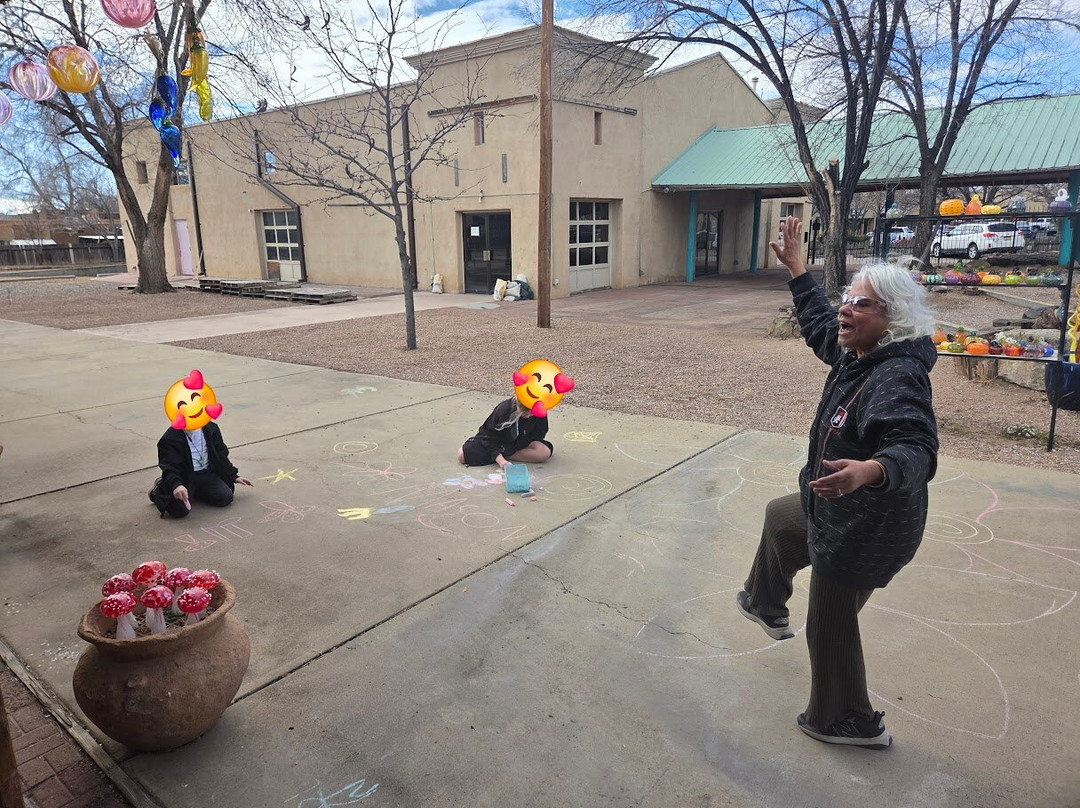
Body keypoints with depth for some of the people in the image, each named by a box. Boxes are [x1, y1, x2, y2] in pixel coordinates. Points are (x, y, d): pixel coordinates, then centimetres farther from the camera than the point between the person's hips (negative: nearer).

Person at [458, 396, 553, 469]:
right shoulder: (503, 409, -29)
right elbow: (490, 436, -22)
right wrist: (500, 460, -37)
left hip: (519, 444, 2)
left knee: (545, 452, -30)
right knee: (462, 455, -21)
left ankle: (505, 455, -17)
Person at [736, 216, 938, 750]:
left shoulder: (897, 377, -30)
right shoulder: (855, 355, -1)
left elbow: (917, 449, -43)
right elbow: (818, 322, 17)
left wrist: (870, 470, -63)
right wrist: (795, 267, 22)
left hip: (866, 530, -10)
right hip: (838, 511, 10)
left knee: (830, 624, 8)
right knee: (779, 517, 33)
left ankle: (849, 722, 32)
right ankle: (767, 606, 56)